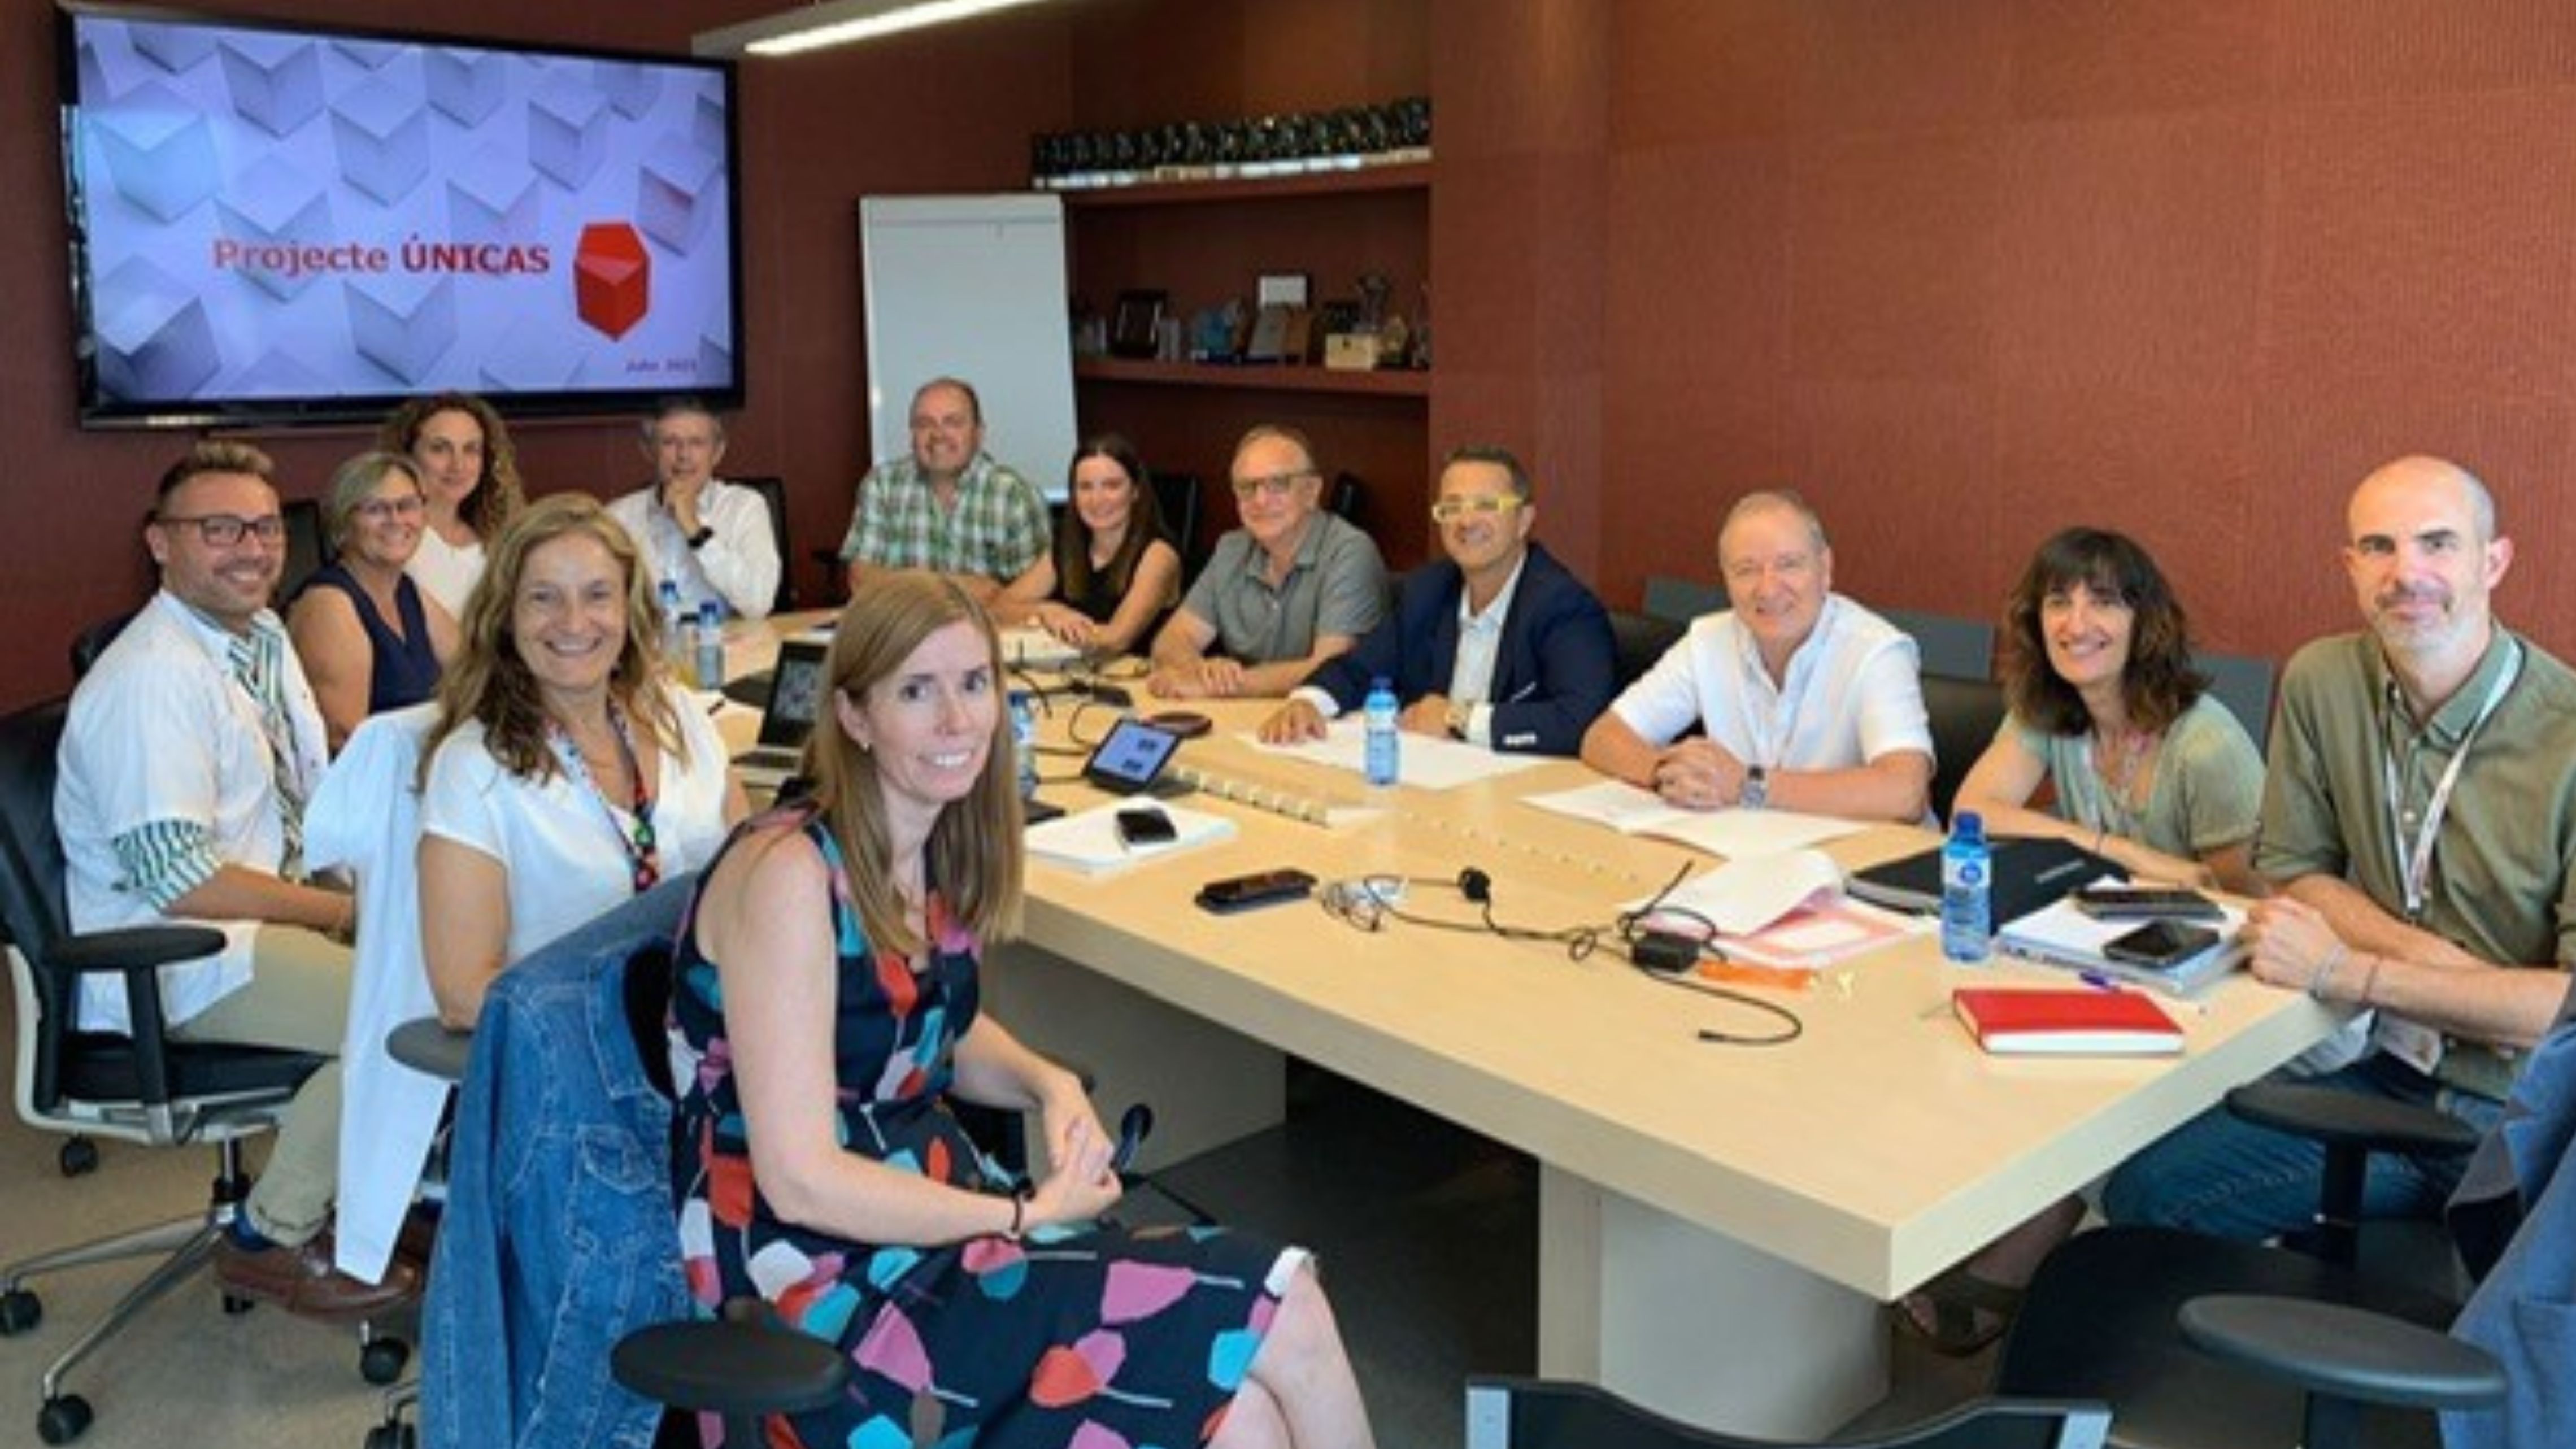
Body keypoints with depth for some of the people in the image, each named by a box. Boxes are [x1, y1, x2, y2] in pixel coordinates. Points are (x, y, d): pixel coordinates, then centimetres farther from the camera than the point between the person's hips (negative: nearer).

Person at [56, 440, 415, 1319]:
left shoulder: (263, 637, 8)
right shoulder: (152, 678, -20)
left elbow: (318, 794, 16)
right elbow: (179, 882, -24)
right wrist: (351, 912, -19)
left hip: (273, 908, 9)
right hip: (176, 960, -9)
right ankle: (271, 1240, -5)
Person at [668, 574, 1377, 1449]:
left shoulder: (941, 846, 4)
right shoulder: (789, 874, -20)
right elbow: (800, 1180, -21)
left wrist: (1051, 1086, 0)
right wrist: (1026, 1216, -14)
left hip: (926, 1219, 7)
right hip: (824, 1288, -7)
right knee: (1283, 1311, -12)